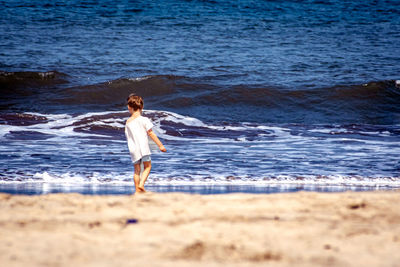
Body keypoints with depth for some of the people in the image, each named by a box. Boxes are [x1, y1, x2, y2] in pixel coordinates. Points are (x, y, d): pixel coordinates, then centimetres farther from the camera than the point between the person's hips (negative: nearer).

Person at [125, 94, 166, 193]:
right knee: (147, 166, 9)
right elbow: (151, 133, -7)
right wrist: (160, 145, -2)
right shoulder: (143, 120, -5)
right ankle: (141, 184, -10)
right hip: (143, 147, -4)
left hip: (133, 149, 4)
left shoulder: (128, 122, 7)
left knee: (137, 169, 11)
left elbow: (128, 136, 14)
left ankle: (137, 189, 10)